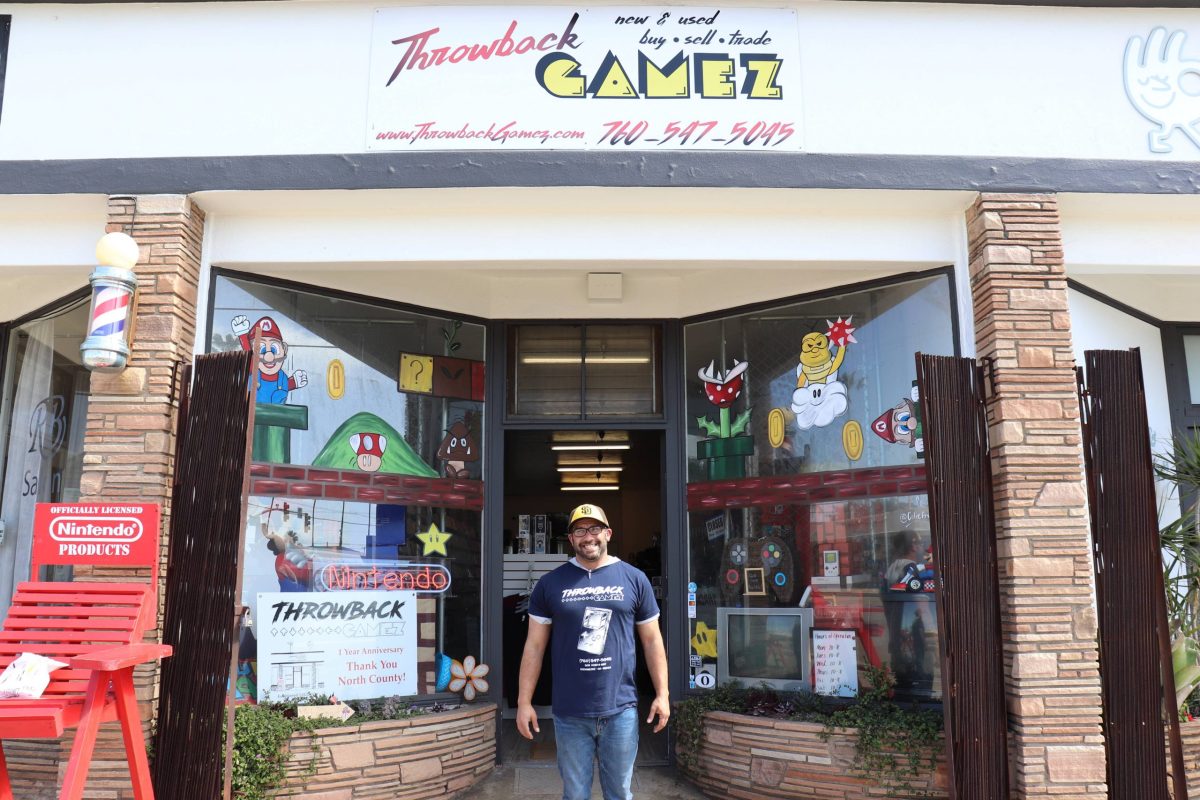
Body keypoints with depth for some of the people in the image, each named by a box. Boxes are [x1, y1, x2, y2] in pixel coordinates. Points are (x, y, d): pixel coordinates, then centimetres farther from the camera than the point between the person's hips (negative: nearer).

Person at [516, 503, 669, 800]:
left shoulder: (634, 579, 2)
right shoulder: (550, 584, 1)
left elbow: (652, 641, 6)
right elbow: (535, 645, 4)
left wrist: (662, 694, 2)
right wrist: (524, 701, 0)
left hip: (621, 710, 0)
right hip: (570, 713, 0)